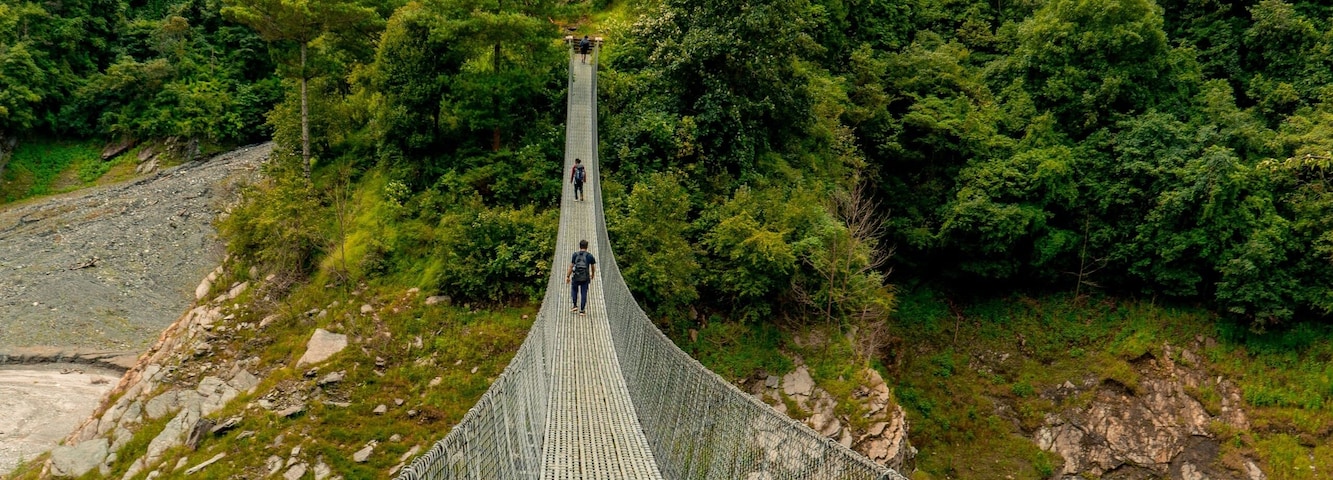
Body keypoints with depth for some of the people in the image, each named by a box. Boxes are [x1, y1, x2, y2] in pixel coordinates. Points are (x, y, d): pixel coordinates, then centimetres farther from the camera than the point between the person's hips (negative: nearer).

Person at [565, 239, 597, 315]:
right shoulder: (590, 256, -1)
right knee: (584, 293, 7)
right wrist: (593, 275, 29)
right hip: (585, 278, 0)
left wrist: (567, 276, 3)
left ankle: (575, 306, 15)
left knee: (574, 290, 23)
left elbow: (571, 266, -4)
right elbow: (593, 267, 11)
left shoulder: (575, 255, -2)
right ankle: (582, 310, 7)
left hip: (576, 277, 0)